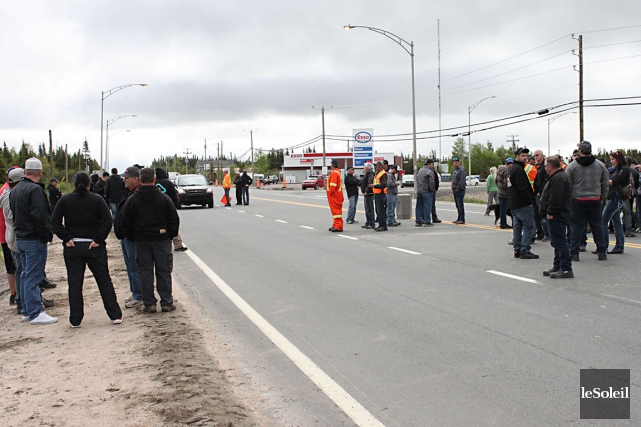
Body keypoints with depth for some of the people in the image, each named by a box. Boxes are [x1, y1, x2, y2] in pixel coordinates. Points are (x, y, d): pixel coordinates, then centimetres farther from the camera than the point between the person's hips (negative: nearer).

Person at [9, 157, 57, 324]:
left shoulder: (15, 190, 13)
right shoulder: (35, 190, -17)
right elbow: (40, 217, -23)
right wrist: (45, 236, -14)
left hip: (20, 238, 9)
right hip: (34, 240, -9)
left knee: (26, 275, 16)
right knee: (33, 276, -6)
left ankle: (28, 310, 23)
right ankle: (35, 314, -3)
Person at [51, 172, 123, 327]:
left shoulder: (65, 200, 2)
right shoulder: (97, 199, -2)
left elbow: (55, 222, -6)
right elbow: (108, 221, -11)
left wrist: (66, 238, -6)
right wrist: (98, 239, -10)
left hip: (72, 247, 1)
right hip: (94, 247, -1)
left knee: (74, 283, 7)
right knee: (104, 280, 6)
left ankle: (75, 320, 9)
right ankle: (115, 315, 6)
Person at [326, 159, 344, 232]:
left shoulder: (334, 173, -17)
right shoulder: (338, 172, 16)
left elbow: (333, 185, -24)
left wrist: (331, 192, -17)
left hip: (334, 195, -10)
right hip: (337, 195, 10)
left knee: (336, 210, -9)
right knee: (336, 210, 16)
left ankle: (338, 227, -10)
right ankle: (335, 225, 24)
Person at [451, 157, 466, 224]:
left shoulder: (461, 170, -11)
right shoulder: (455, 170, 20)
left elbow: (462, 181, -20)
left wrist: (457, 188, -18)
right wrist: (453, 188, 14)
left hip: (460, 190, -10)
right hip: (455, 190, 10)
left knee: (460, 205, -10)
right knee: (457, 205, 13)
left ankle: (462, 219, -9)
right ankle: (459, 218, 19)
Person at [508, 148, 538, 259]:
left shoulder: (511, 169, 19)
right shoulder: (518, 169, -14)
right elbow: (523, 188, -21)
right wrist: (530, 201, -16)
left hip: (513, 204, 10)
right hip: (523, 204, -10)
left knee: (517, 227, 12)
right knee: (528, 226, -7)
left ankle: (517, 250, 15)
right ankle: (525, 250, -9)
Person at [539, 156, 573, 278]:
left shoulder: (558, 178, -17)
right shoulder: (557, 176, 20)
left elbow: (555, 198, -25)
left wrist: (550, 212, -21)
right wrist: (549, 212, 21)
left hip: (557, 217, -12)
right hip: (556, 216, 12)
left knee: (560, 242, -10)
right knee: (557, 242, 16)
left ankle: (566, 269, -8)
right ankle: (557, 267, 24)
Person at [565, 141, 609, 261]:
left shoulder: (571, 166, -6)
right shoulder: (600, 165, 5)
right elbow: (605, 184, 8)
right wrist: (602, 198, 17)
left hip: (577, 201, -3)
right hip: (595, 201, 3)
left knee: (576, 226, 2)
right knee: (597, 226, 10)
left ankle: (574, 253, 3)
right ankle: (602, 252, 14)